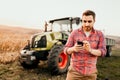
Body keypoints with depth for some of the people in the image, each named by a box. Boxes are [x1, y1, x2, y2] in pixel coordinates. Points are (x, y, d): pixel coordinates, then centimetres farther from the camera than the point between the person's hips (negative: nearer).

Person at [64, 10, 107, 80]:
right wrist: (73, 49, -25)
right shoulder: (74, 33, -2)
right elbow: (66, 50, -2)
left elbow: (103, 52, -6)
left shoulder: (99, 34, 1)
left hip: (91, 73, 1)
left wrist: (90, 50, -25)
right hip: (74, 71, -1)